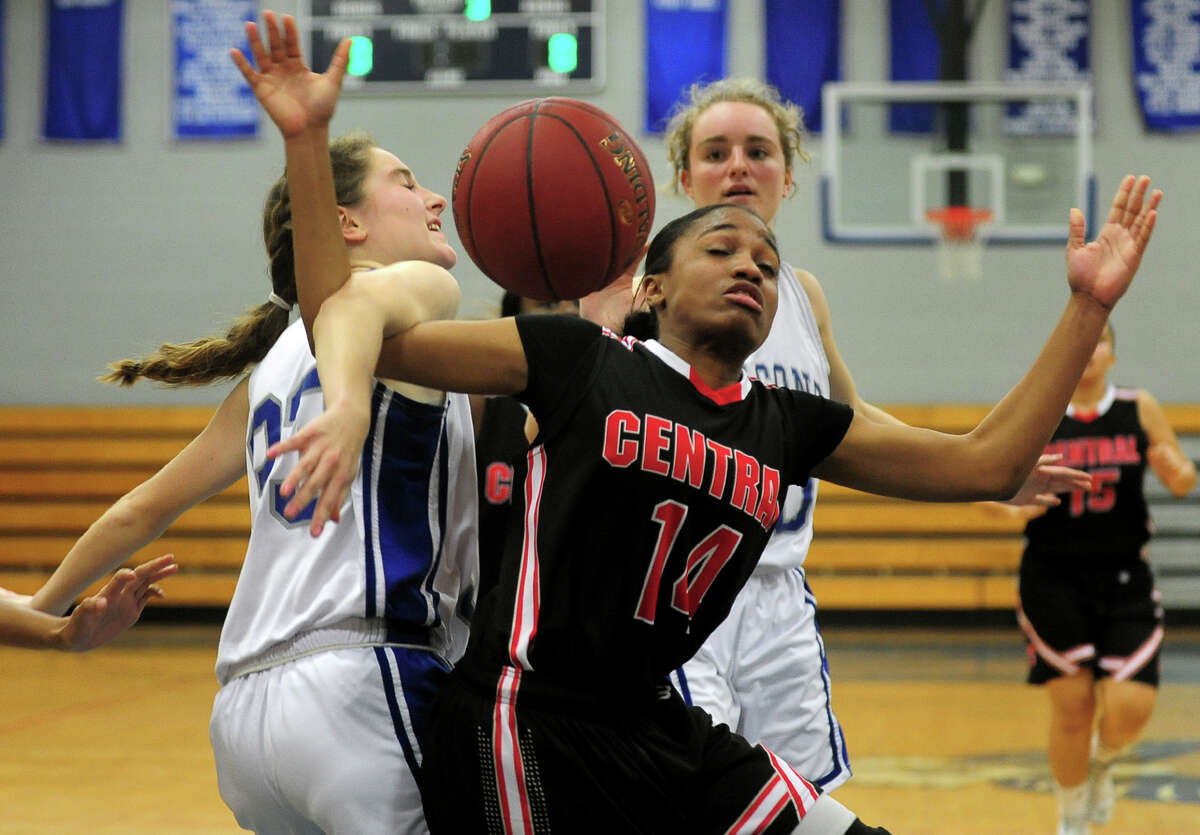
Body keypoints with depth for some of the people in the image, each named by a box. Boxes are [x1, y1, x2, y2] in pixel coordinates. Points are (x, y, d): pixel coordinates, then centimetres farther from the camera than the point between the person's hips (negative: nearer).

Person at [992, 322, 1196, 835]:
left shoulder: (1139, 410, 1)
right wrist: (1015, 505, -20)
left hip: (1124, 580, 1)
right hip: (1053, 579, -1)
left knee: (1129, 709, -11)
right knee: (1072, 706, -2)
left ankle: (1100, 765, 27)